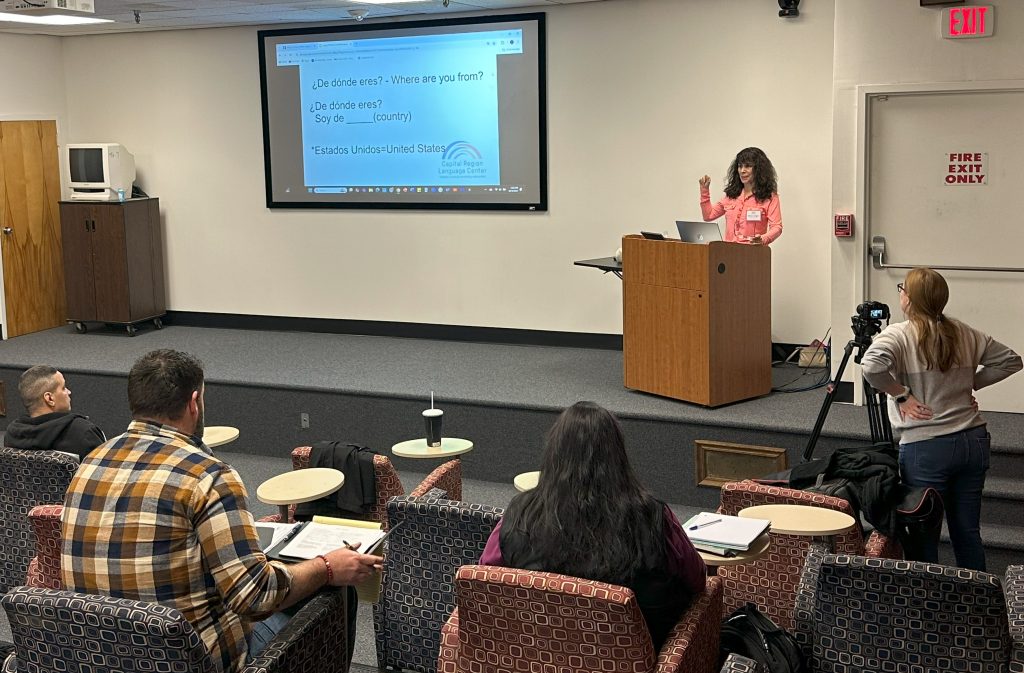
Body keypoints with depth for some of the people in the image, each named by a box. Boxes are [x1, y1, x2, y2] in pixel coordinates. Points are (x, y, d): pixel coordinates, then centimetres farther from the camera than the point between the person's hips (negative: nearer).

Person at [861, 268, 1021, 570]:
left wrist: (900, 394, -13)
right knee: (968, 533, 14)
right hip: (974, 442, 6)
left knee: (924, 536, 5)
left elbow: (872, 365, -28)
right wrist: (969, 384, 12)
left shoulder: (898, 336, -10)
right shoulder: (965, 333, 8)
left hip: (925, 447, -5)